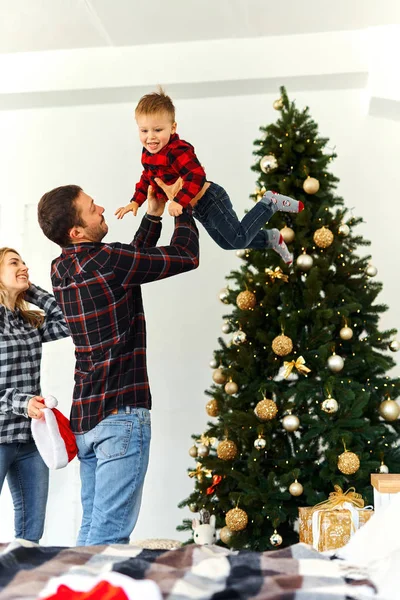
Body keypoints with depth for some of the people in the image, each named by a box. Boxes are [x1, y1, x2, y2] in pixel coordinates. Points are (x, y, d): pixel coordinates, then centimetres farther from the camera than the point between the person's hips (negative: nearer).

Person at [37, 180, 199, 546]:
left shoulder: (61, 272, 8)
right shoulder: (105, 261, -16)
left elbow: (133, 261, 21)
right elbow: (186, 256, -8)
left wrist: (153, 216, 16)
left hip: (85, 417, 9)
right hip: (121, 412, -8)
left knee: (92, 528, 15)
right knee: (109, 534, -4)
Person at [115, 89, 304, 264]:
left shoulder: (178, 151, -28)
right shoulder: (148, 154, 2)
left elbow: (196, 176, -37)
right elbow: (147, 179, 16)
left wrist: (179, 201, -43)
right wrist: (135, 202, 7)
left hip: (210, 201, -10)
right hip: (198, 209, 10)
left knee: (239, 239, -7)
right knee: (228, 242, 21)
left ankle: (269, 203, 10)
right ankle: (270, 238, 39)